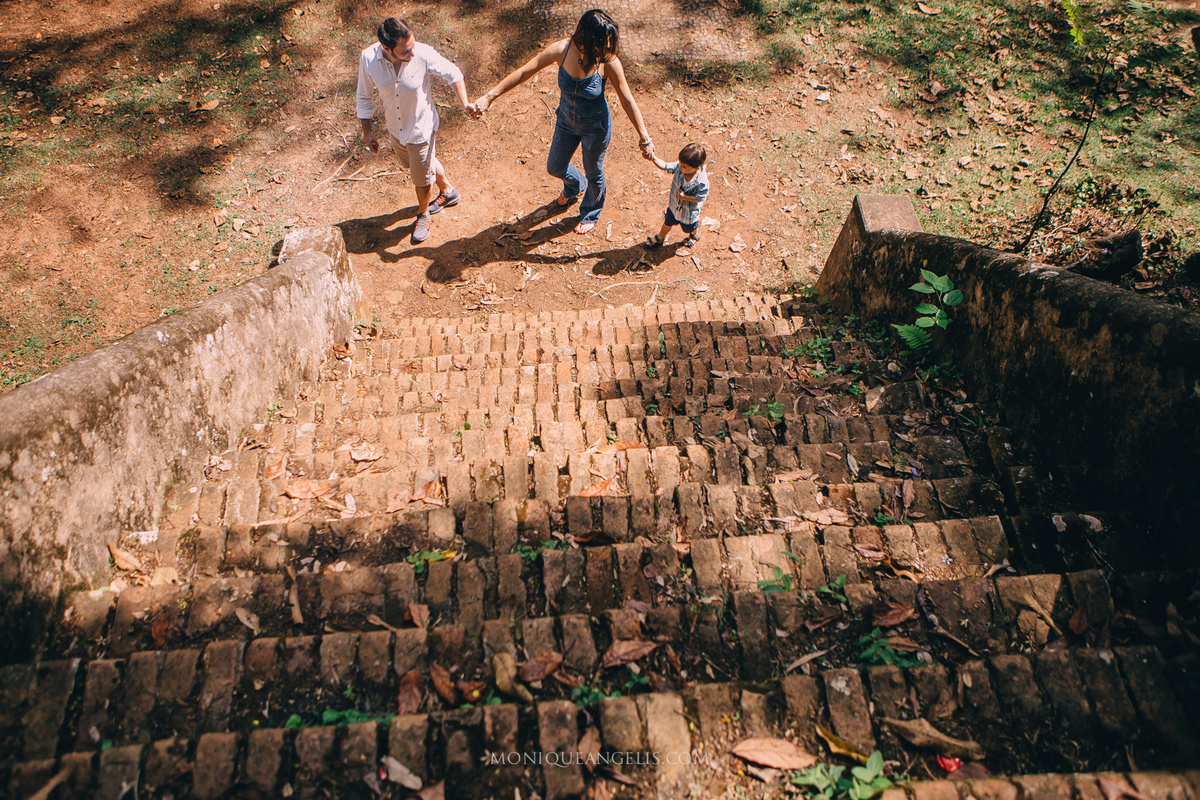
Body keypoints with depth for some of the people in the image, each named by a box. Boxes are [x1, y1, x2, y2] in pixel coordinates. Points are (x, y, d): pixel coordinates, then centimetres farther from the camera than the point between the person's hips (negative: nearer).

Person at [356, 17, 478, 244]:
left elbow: (452, 73, -10)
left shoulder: (423, 54, -29)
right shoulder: (368, 59, -24)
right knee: (413, 165, 28)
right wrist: (367, 130, -2)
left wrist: (465, 104, -20)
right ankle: (448, 192, 57)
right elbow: (363, 96, -7)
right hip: (394, 129, 4)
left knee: (422, 177, 15)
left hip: (421, 128, -4)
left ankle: (423, 214, 46)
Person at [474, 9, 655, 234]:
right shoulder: (562, 50, -24)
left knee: (593, 173, 17)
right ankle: (575, 186, 59)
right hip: (566, 122, 3)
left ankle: (590, 214, 49)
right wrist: (490, 96, -18)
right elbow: (524, 72, -17)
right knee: (555, 167, 21)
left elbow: (627, 100, -19)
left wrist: (644, 137, -17)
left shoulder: (609, 62, -28)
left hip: (596, 127, -3)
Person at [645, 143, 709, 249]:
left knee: (690, 228, 30)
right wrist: (653, 159, -42)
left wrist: (684, 197, -34)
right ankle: (660, 238, 59)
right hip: (674, 205, 4)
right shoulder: (679, 166, -28)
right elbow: (665, 166, -24)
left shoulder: (702, 182, -40)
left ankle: (695, 236, 66)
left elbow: (700, 198, -27)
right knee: (667, 223, 30)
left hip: (689, 211, -4)